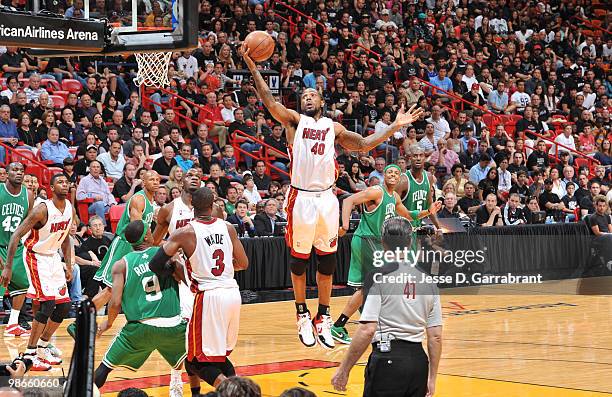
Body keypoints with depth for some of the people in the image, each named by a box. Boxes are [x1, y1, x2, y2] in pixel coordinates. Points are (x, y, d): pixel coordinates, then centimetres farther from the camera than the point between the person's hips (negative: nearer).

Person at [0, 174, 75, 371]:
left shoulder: (70, 208, -1)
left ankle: (42, 346, 23)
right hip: (36, 257, -8)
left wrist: (69, 267, 11)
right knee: (48, 303, -18)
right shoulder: (42, 209, -23)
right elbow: (16, 235, -22)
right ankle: (30, 353, -10)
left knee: (64, 306, 8)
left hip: (53, 257, 8)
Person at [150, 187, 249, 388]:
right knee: (221, 355, 22)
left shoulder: (185, 232, -6)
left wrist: (172, 270, 10)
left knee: (199, 360, 4)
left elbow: (155, 265, -10)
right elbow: (243, 264, 13)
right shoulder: (228, 228, 6)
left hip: (209, 296, -5)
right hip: (232, 293, 5)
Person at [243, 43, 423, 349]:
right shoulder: (294, 120, 4)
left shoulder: (333, 127, 15)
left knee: (327, 260, 7)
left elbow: (363, 144, 12)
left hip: (326, 197, 3)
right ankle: (302, 315, 18)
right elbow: (268, 100, -8)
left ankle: (323, 318, 17)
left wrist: (394, 127, 3)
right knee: (299, 259, 4)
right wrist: (251, 65, -18)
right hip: (301, 197, -3)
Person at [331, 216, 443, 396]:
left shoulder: (379, 275, -8)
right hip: (419, 361, 5)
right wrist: (432, 378, 16)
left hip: (387, 360, -5)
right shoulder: (427, 279, 8)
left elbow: (367, 330, -15)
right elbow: (436, 336, 8)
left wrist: (343, 369, -9)